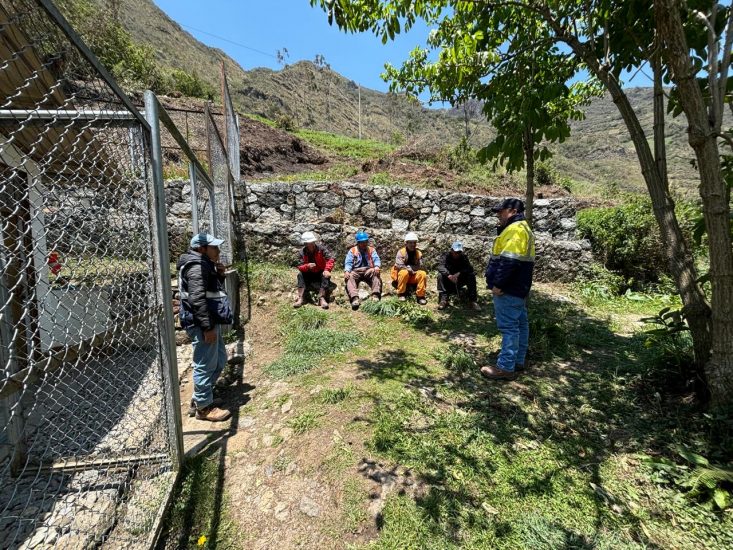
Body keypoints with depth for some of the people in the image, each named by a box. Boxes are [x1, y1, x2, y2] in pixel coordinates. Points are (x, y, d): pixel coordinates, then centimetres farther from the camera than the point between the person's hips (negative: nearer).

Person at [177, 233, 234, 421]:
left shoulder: (204, 265, 16)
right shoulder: (197, 266, -16)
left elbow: (213, 290, 24)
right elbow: (197, 299, -24)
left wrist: (219, 275, 7)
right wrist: (207, 327, -24)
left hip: (210, 321, 11)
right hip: (202, 324, -11)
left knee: (219, 360, 19)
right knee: (206, 365, 0)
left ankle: (199, 398, 32)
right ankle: (204, 407, 15)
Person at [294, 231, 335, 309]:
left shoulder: (321, 248, -15)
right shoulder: (302, 252, -10)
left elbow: (331, 258, -23)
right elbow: (300, 267, -16)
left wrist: (327, 270, -38)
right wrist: (307, 266, -39)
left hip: (321, 273, -1)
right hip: (309, 274, 2)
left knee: (326, 276, -31)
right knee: (300, 275, -24)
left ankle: (322, 298, -39)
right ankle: (301, 298, -32)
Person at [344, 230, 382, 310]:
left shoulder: (371, 250, 19)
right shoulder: (352, 250, 16)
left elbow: (376, 259, 3)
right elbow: (348, 262, 4)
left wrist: (377, 266, -22)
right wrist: (346, 271, -20)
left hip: (368, 270, 1)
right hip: (356, 271, 0)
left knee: (376, 273, -32)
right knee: (350, 277, -33)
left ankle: (375, 295, -45)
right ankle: (354, 298, -52)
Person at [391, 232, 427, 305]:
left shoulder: (418, 253, 1)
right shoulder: (401, 252, -8)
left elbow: (420, 266, -8)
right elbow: (399, 266, -18)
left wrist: (408, 267, -16)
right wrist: (411, 269, -16)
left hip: (414, 276, 3)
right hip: (402, 275, -2)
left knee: (422, 274, -25)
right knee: (404, 272, -36)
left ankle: (420, 295, -14)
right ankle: (401, 293, -15)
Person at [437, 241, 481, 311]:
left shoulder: (464, 257, -8)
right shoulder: (446, 256, -13)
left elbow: (470, 268, -22)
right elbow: (440, 266, -31)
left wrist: (459, 273, -39)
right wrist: (449, 275, -49)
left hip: (460, 281, 2)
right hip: (448, 282, -1)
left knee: (472, 275, -21)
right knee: (440, 275, -29)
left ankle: (473, 301, -20)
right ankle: (443, 299, -27)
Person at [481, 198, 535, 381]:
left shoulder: (515, 229, -16)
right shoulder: (520, 228, 19)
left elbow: (509, 260, -26)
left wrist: (498, 284, -21)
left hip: (509, 289, -11)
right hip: (517, 288, 11)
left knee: (508, 326, -7)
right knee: (519, 324, 15)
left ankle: (506, 367, -2)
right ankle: (518, 361, 25)